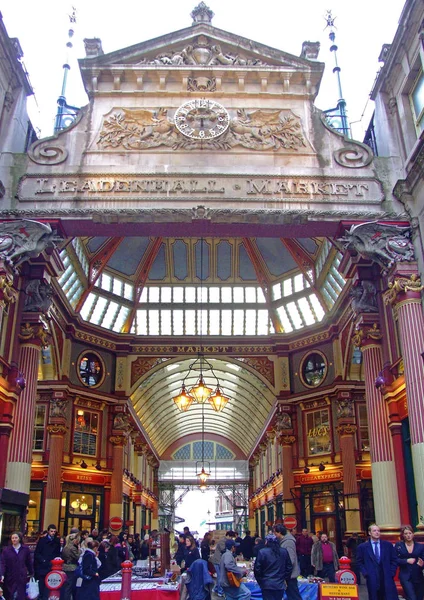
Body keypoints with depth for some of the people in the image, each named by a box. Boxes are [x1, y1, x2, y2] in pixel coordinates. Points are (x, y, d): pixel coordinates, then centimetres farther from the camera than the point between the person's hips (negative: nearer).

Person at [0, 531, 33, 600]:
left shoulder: (25, 549, 3)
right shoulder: (6, 550, 0)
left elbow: (29, 562, 9)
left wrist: (31, 572, 13)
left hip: (22, 577, 0)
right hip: (10, 577, 0)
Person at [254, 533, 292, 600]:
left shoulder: (262, 552, -11)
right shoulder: (284, 552, 2)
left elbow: (257, 569, -8)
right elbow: (289, 567, 9)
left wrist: (260, 581, 6)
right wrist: (285, 579, 19)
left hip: (267, 585, -4)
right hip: (280, 585, 4)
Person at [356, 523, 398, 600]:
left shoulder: (388, 545, 8)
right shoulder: (362, 547, 3)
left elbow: (394, 560, 11)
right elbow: (359, 562, 8)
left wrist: (392, 573, 1)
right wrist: (365, 573, -4)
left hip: (387, 579, 1)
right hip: (372, 580, -1)